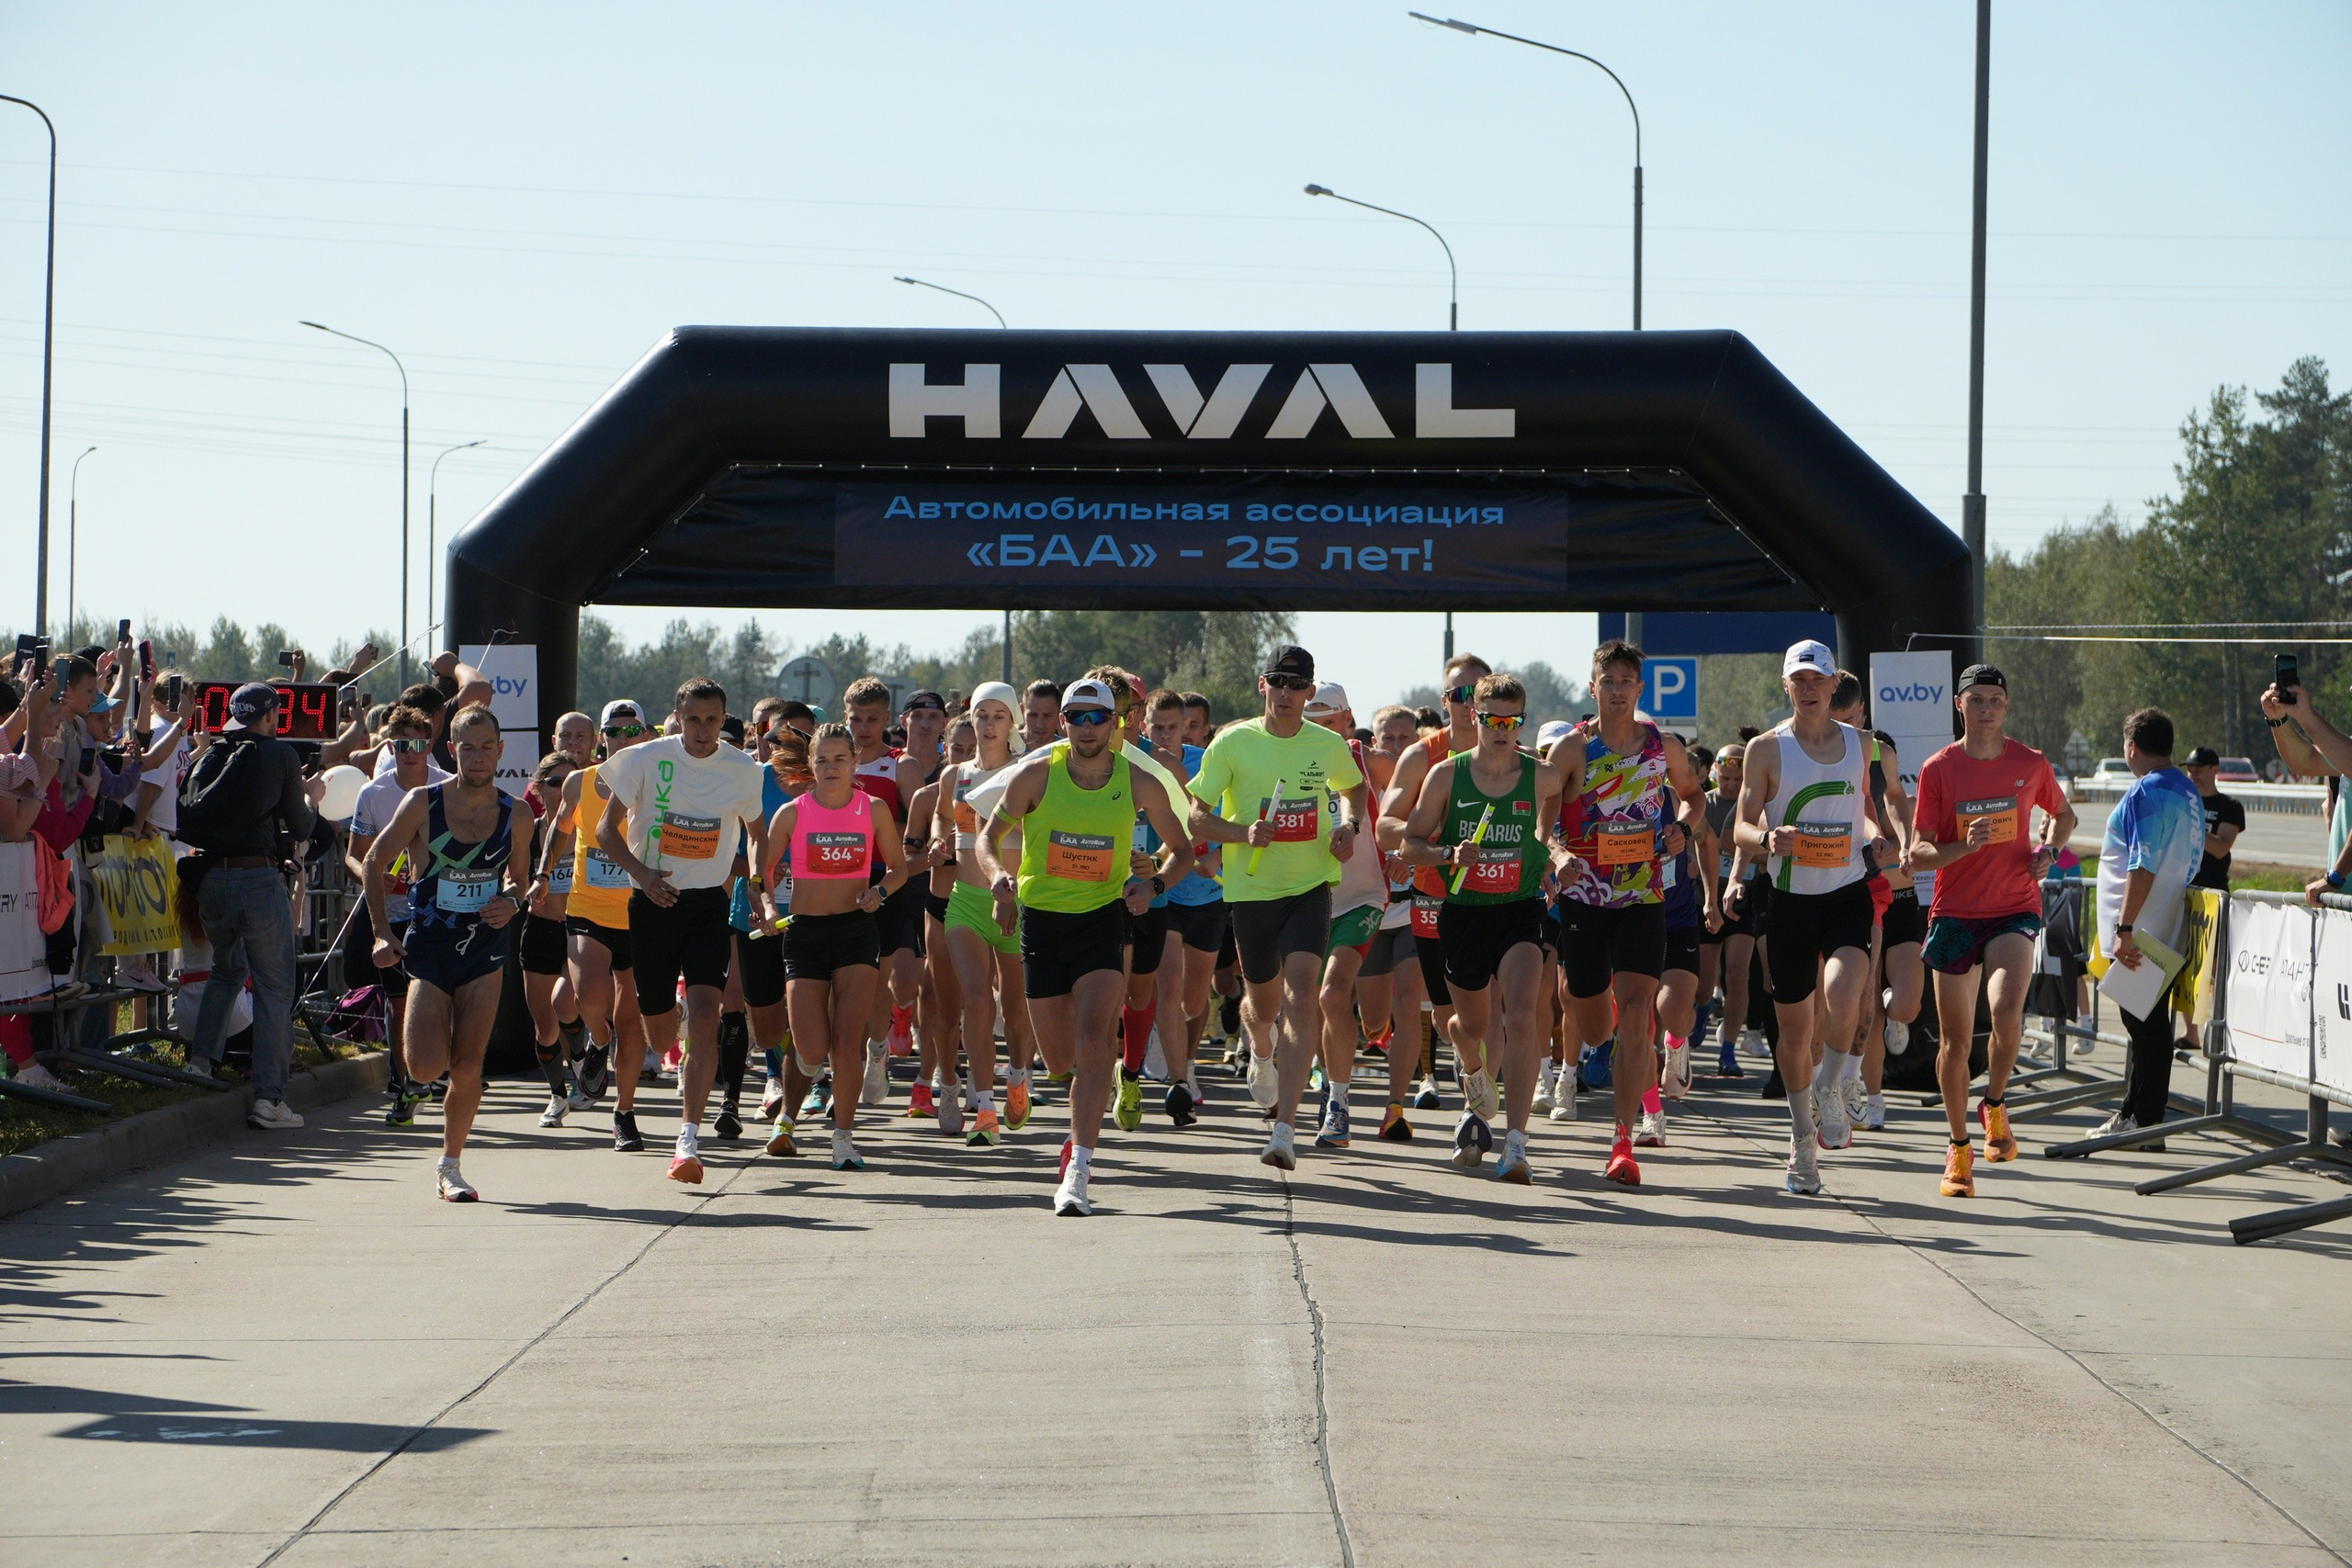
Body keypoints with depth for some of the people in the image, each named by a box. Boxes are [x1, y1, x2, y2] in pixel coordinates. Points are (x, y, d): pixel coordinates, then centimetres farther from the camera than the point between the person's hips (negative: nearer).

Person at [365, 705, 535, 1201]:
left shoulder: (516, 817, 0)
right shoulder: (423, 804, -8)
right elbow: (375, 862, 2)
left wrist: (511, 902, -6)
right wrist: (382, 933, -6)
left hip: (485, 949, 2)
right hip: (428, 946, -2)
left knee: (467, 1067, -4)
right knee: (427, 1067, -11)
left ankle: (450, 1166, 12)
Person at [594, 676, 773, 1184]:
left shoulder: (742, 771, -1)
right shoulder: (647, 759, -6)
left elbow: (757, 832, 17)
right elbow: (607, 828, -1)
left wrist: (761, 890, 3)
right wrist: (642, 873, -17)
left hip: (709, 903, 0)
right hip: (653, 901, 0)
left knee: (704, 1016, -19)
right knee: (660, 1037, 8)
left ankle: (689, 1141, -18)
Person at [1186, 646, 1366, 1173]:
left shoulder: (1329, 746, 1)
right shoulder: (1232, 743, -6)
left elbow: (1353, 788, 23)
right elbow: (1195, 817, -4)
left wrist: (1348, 825, 2)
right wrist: (1243, 832, -22)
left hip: (1310, 887, 0)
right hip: (1251, 889, 0)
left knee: (1301, 1000, -19)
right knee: (1263, 1004, 16)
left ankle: (1284, 1129, -23)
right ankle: (1262, 1053, 56)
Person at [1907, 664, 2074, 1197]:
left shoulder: (2031, 764, 2)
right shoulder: (1938, 769, -2)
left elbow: (2063, 814, 22)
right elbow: (1918, 853, -2)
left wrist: (2048, 848, 1)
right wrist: (1964, 847, -21)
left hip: (2014, 911, 0)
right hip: (1955, 913, 0)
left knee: (2007, 1011, -26)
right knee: (1957, 1038, 3)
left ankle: (1995, 1106, 1)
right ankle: (1959, 1148, 21)